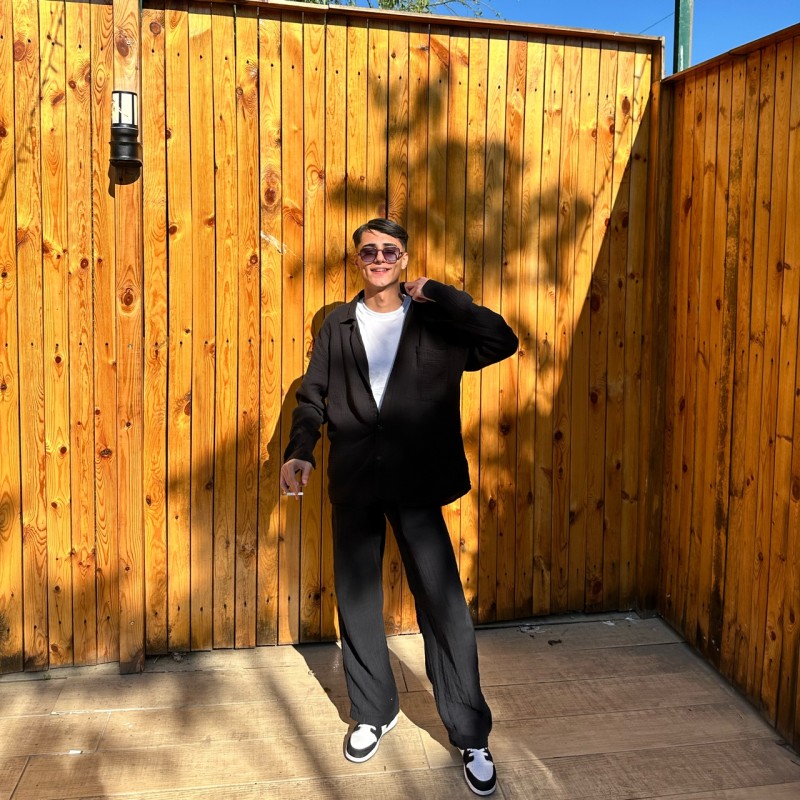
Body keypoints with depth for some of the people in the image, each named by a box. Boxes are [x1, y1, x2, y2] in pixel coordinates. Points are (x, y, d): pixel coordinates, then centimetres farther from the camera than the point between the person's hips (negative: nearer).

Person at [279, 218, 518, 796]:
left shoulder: (434, 320, 2)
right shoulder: (339, 325, 9)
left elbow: (502, 342, -10)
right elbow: (314, 395, 5)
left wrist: (439, 295, -12)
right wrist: (299, 451, -11)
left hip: (417, 484, -2)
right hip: (353, 484, 3)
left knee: (443, 603, 0)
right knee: (356, 600, 12)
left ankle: (471, 736, 17)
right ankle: (374, 713, 34)